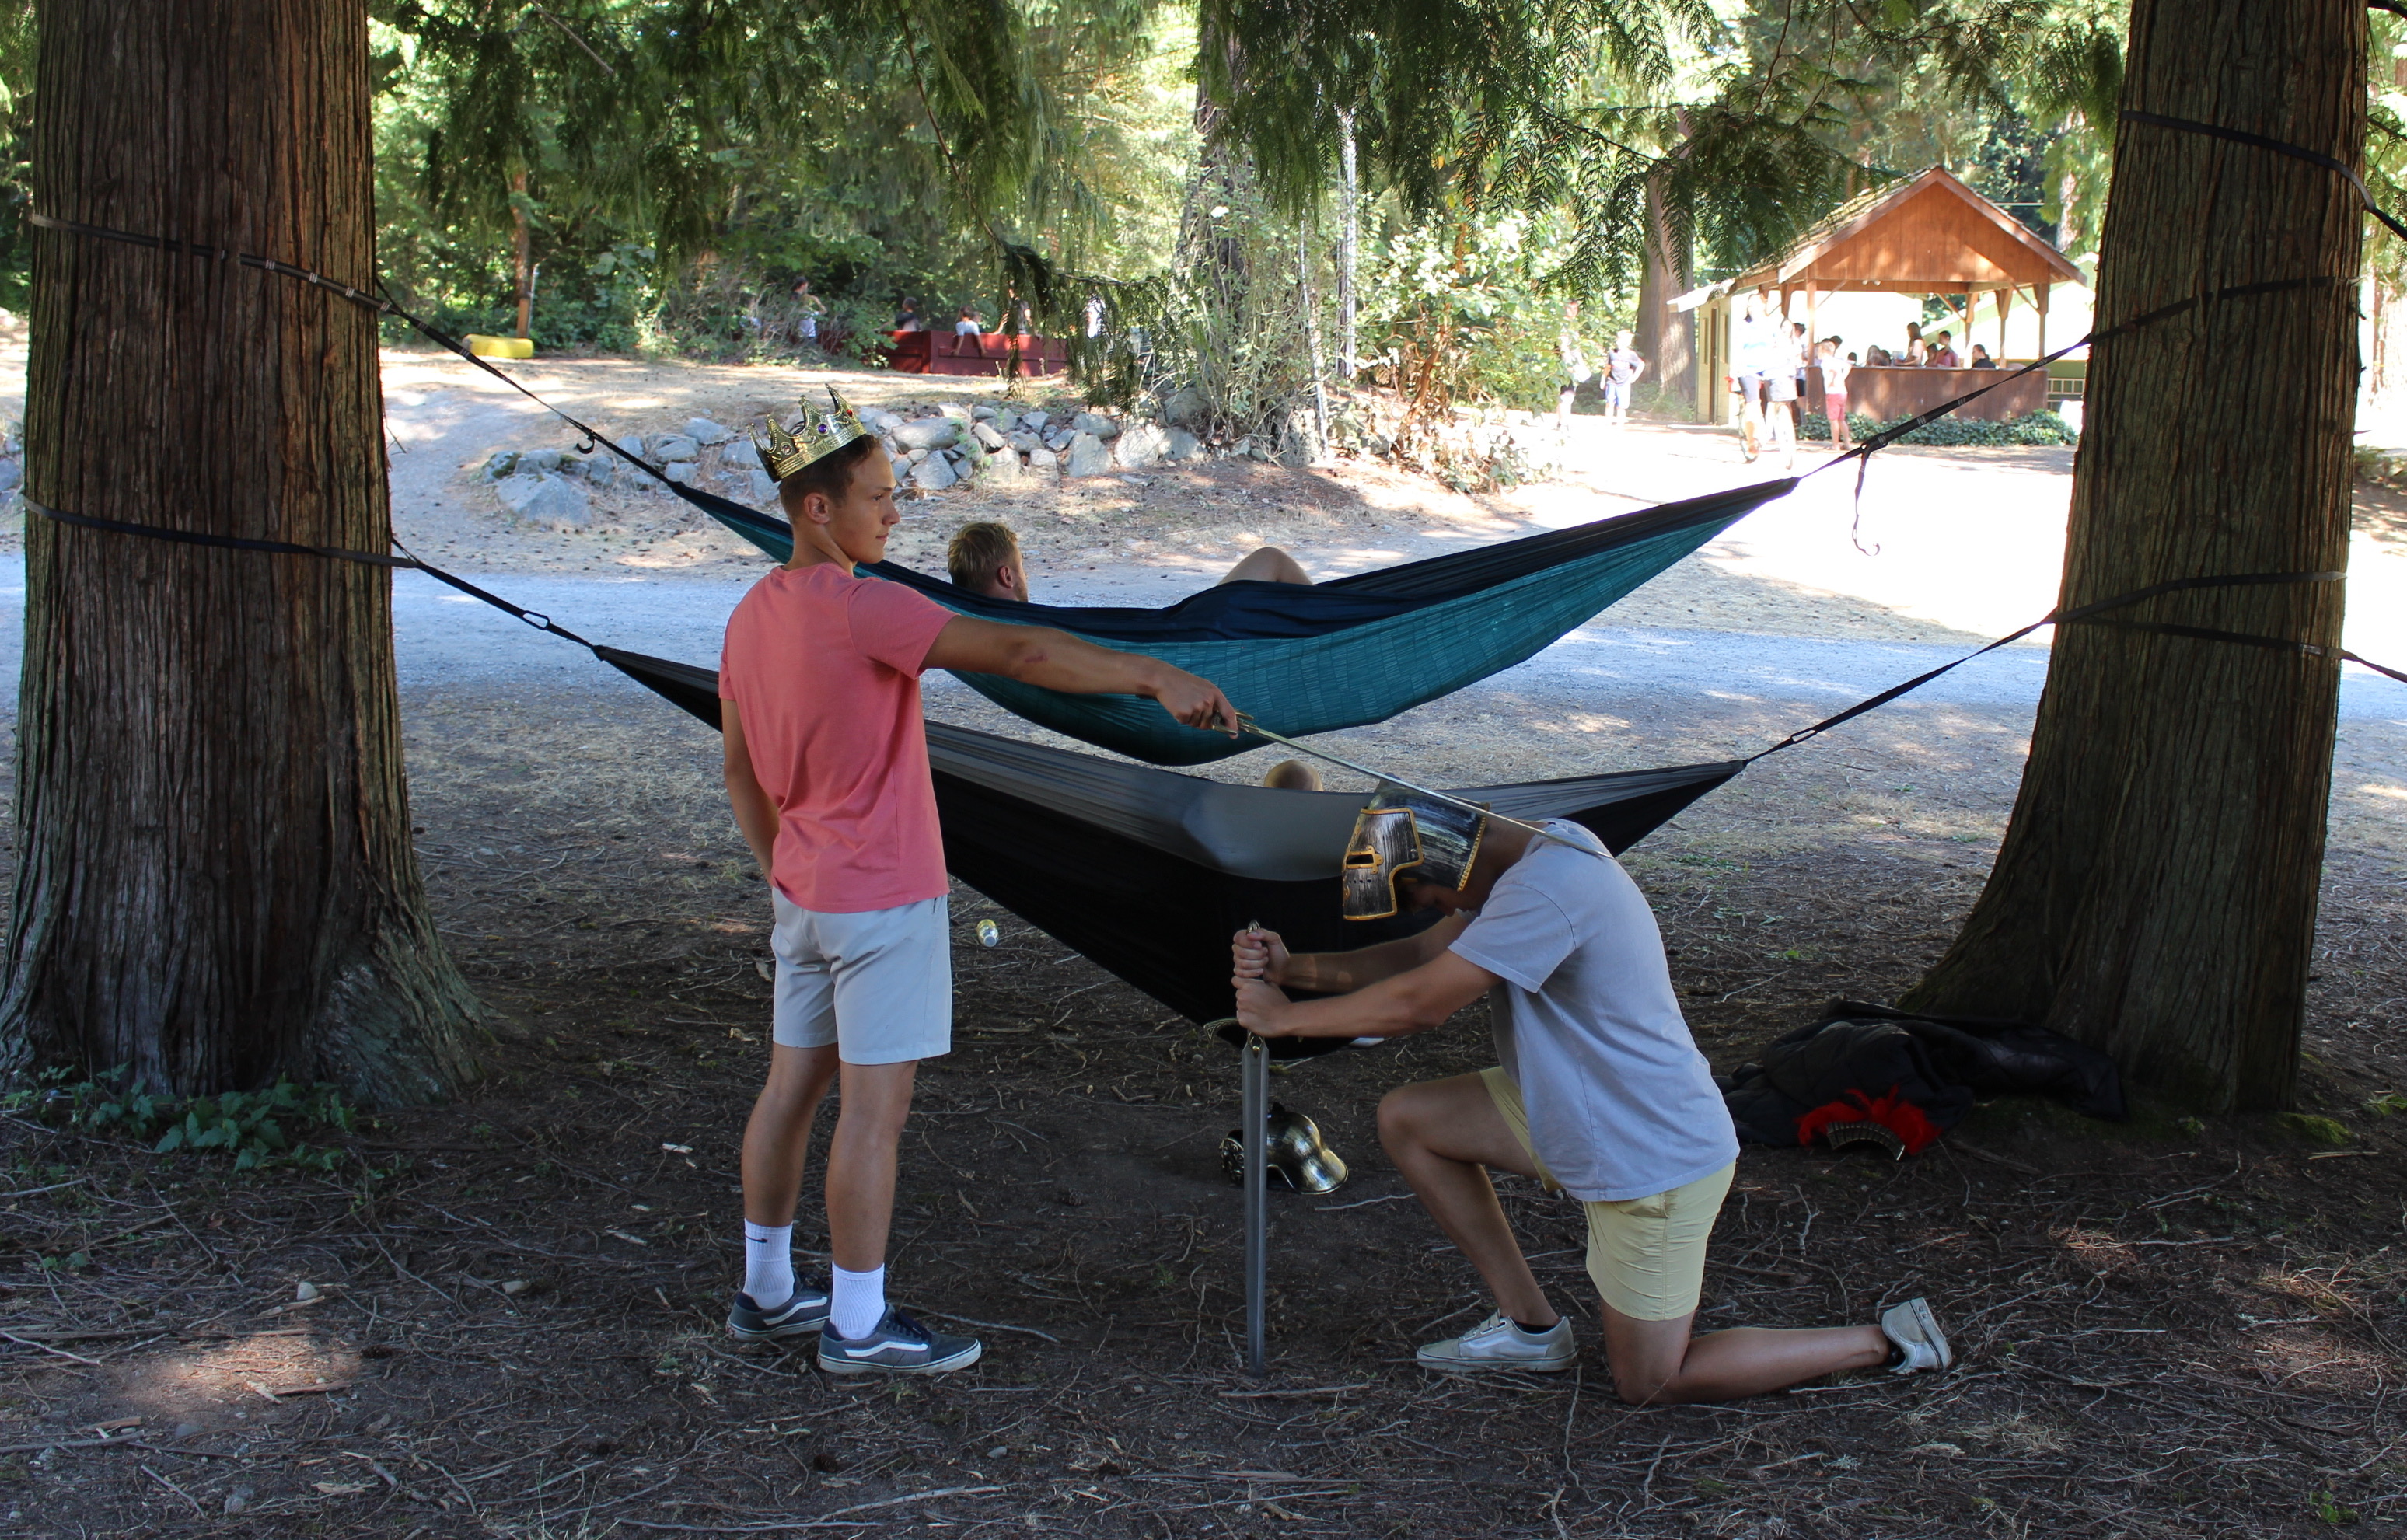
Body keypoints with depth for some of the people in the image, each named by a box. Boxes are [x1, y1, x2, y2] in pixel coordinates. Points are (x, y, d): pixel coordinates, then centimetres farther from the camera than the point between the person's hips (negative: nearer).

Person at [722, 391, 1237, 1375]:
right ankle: (859, 1327, 7)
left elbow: (740, 773, 15)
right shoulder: (860, 610, -20)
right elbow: (1018, 654, -26)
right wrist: (1155, 677, -25)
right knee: (875, 1107, -1)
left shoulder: (752, 617, 7)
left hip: (804, 895, 9)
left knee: (791, 1088, 16)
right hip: (883, 899, -9)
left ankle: (766, 1292, 28)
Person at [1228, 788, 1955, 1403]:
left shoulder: (1546, 890, -30)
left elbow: (1419, 1004, -29)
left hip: (1652, 1162, -9)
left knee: (1647, 1386, 3)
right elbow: (1423, 955, 7)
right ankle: (1530, 1324, 13)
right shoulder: (1536, 850, 1)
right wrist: (1294, 967, -5)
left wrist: (1285, 1016, -17)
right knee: (1405, 1117, 5)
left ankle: (1886, 1341, 12)